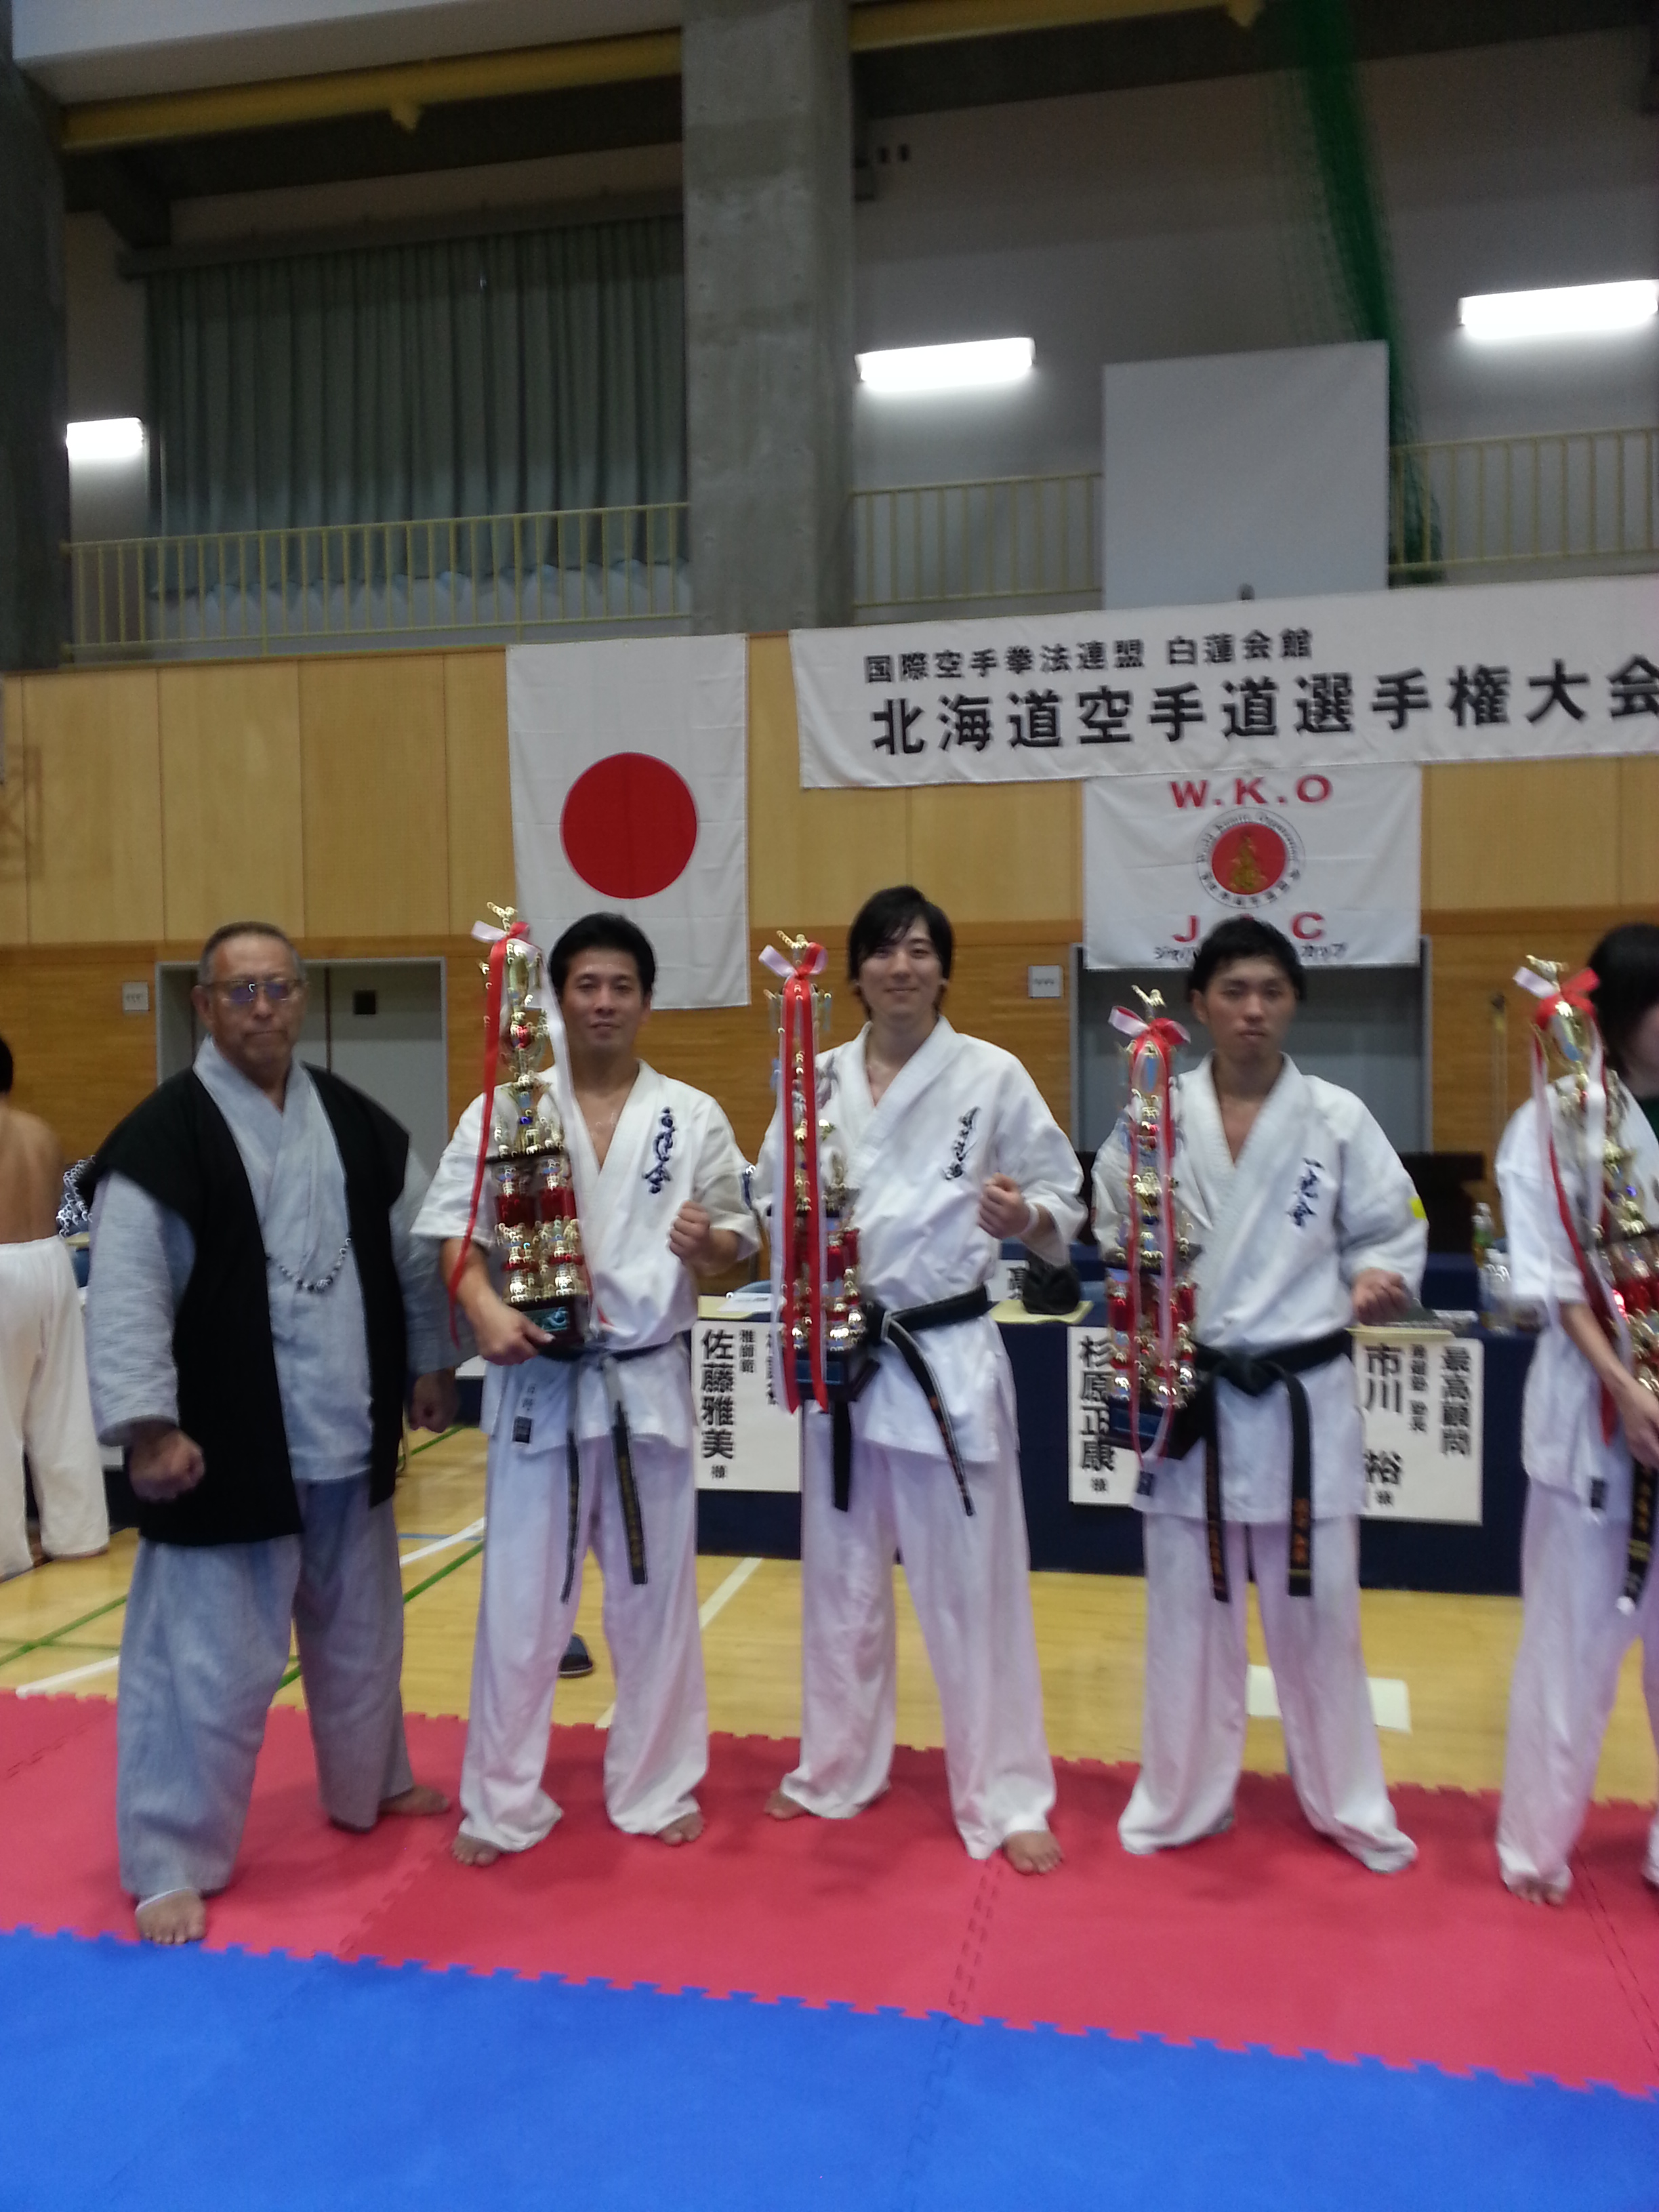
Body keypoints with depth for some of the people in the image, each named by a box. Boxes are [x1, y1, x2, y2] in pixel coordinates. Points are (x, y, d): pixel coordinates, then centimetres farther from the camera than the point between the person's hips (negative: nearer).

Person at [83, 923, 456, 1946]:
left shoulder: (358, 1124, 5)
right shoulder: (166, 1136, -13)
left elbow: (414, 1251, 13)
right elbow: (128, 1295, -16)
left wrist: (433, 1365, 14)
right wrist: (149, 1427, -21)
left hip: (350, 1438, 6)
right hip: (229, 1449, -6)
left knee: (361, 1630, 22)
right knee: (204, 1658, 3)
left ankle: (371, 1786, 45)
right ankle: (172, 1864, 21)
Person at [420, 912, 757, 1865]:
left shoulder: (694, 1117, 2)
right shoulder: (502, 1109, 0)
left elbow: (737, 1242, 2)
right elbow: (458, 1230, -2)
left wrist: (708, 1244, -20)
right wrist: (487, 1308, -20)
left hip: (651, 1382, 1)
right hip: (539, 1380, -1)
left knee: (656, 1595, 12)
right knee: (521, 1598, 7)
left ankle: (656, 1789, 32)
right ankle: (502, 1804, 26)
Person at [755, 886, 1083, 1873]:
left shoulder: (994, 1075, -6)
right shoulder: (819, 1080, 3)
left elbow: (1064, 1196, -4)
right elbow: (777, 1202, 8)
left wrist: (1027, 1218, -24)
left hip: (950, 1356, -3)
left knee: (976, 1586, 4)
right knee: (841, 1577, 17)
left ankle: (1006, 1798, 21)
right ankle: (838, 1771, 36)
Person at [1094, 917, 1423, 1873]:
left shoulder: (1337, 1118, -3)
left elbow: (1393, 1227, 4)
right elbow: (1116, 1238, 5)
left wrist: (1380, 1284, -16)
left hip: (1304, 1397, 0)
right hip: (1188, 1394, 1)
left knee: (1318, 1608, 11)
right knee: (1189, 1605, 12)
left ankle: (1349, 1803, 33)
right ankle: (1184, 1796, 32)